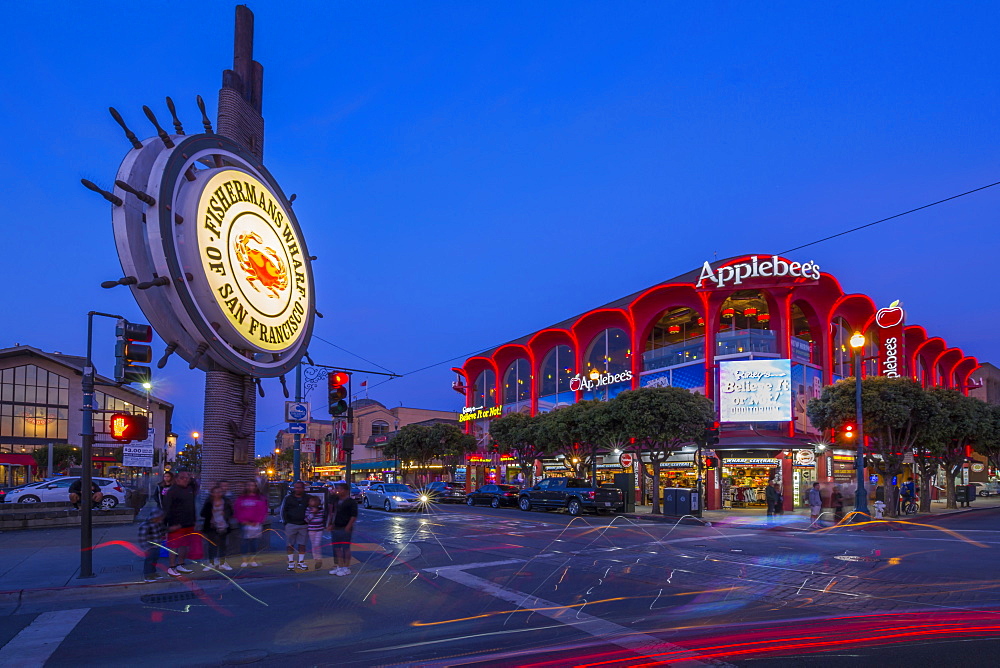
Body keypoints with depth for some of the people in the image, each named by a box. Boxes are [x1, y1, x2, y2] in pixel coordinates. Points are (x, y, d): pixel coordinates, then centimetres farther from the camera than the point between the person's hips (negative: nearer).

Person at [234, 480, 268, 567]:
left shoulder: (260, 498, 6)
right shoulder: (241, 498, 10)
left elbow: (263, 511, 2)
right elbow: (237, 510, 6)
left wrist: (258, 521, -8)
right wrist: (242, 521, -6)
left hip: (256, 524, 0)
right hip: (245, 524, 0)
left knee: (255, 542, 2)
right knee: (245, 542, 0)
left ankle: (253, 560, 12)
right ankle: (245, 560, 8)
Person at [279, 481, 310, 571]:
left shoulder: (307, 499, 7)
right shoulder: (288, 498, 3)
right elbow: (283, 510, 5)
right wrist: (286, 521, -3)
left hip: (303, 525, 1)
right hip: (291, 524, -1)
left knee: (302, 544, 4)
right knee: (290, 544, 3)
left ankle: (301, 562, 13)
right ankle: (291, 562, 13)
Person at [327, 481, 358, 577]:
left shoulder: (351, 502, -10)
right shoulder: (336, 500, 13)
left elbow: (354, 516, -13)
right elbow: (332, 512, 22)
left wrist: (348, 527, -18)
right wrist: (331, 523, 13)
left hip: (345, 529, -8)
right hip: (335, 528, 8)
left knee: (345, 548, -1)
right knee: (337, 548, 11)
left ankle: (346, 568, 7)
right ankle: (339, 566, 22)